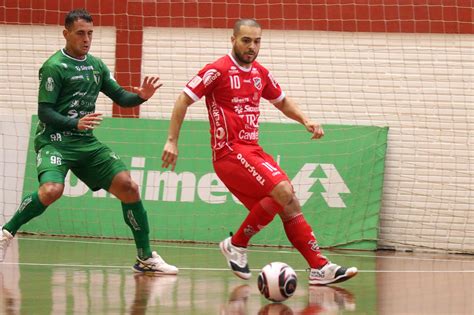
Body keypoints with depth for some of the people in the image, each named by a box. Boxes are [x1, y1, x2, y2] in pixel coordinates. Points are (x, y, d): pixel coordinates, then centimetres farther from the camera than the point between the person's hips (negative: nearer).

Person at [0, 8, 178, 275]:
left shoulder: (96, 65, 12)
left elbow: (121, 97, 17)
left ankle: (146, 258, 5)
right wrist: (76, 123, -29)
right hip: (55, 140, -6)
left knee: (128, 187, -6)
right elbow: (44, 112, -13)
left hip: (87, 143, 6)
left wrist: (141, 97, -5)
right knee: (52, 190, -33)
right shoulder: (54, 67, -8)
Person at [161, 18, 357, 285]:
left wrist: (305, 121, 13)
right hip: (230, 151, -8)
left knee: (290, 205, 1)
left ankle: (320, 267, 2)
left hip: (253, 150, 8)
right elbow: (184, 100, -7)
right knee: (283, 190, -22)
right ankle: (237, 244, -10)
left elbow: (282, 101, 30)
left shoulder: (261, 74, 14)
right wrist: (172, 141, -12)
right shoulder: (218, 70, -7)